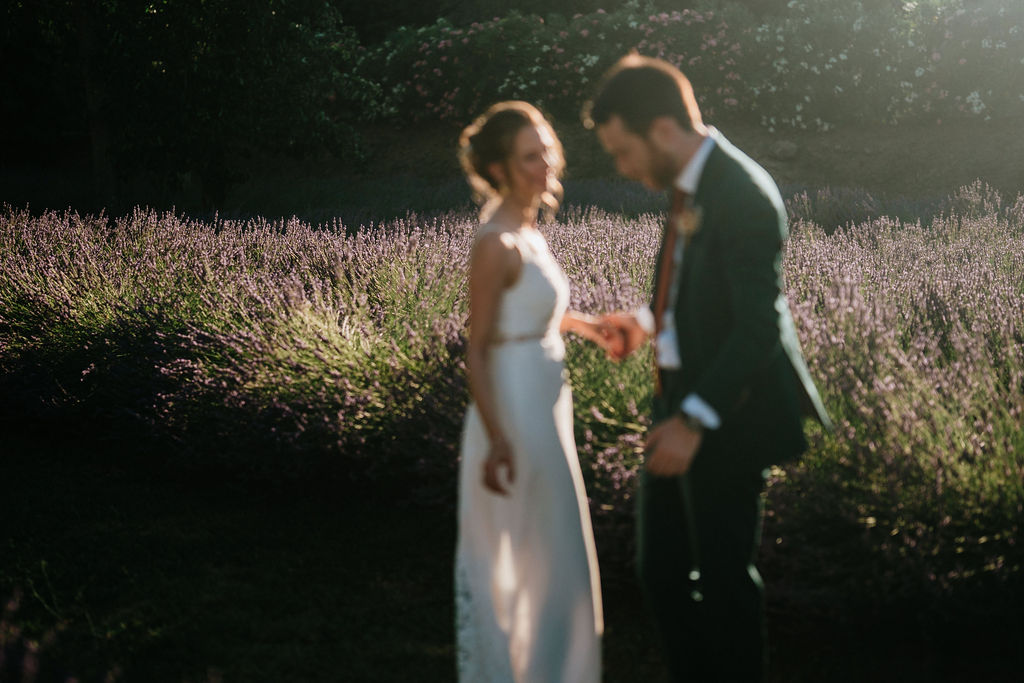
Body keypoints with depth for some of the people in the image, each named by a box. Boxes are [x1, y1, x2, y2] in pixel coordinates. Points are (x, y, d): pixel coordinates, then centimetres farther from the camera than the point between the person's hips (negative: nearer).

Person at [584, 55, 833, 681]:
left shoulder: (742, 195, -21)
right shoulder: (691, 183, 7)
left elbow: (759, 327, -24)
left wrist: (694, 421, -26)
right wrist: (651, 320, 5)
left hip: (727, 419, -9)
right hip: (682, 406, 9)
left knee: (724, 576, 6)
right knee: (661, 569, 16)